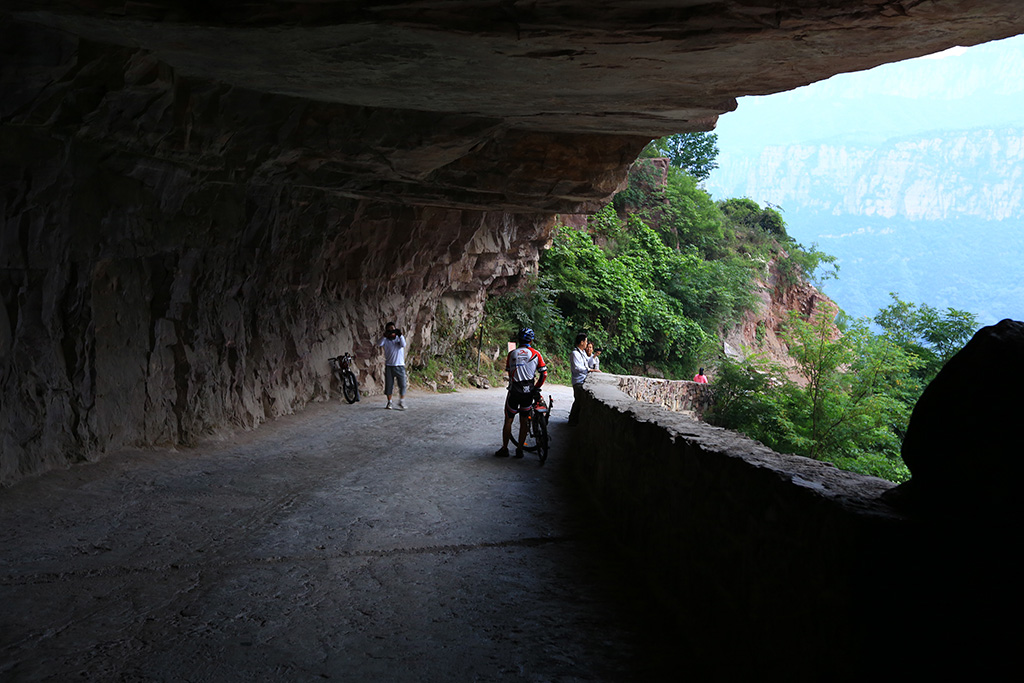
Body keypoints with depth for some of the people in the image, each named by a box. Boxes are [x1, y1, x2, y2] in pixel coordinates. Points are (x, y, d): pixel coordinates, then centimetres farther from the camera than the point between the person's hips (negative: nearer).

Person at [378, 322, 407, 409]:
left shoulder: (399, 338, 6)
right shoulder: (386, 340, 3)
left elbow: (403, 345, -13)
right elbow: (379, 344, -15)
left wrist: (400, 335, -23)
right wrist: (385, 336, -24)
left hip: (400, 365, 0)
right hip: (389, 366, 0)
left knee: (402, 385, -3)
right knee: (389, 385, 2)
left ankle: (401, 402, 9)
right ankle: (389, 403, 13)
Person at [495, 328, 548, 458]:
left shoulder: (512, 354, 2)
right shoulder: (535, 353, 0)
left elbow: (509, 373, 6)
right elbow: (544, 374, -4)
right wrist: (536, 388, 7)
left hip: (514, 390, -1)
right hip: (528, 391, 1)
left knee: (508, 420, 9)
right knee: (524, 421, 10)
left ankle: (504, 449, 10)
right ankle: (519, 450, 12)